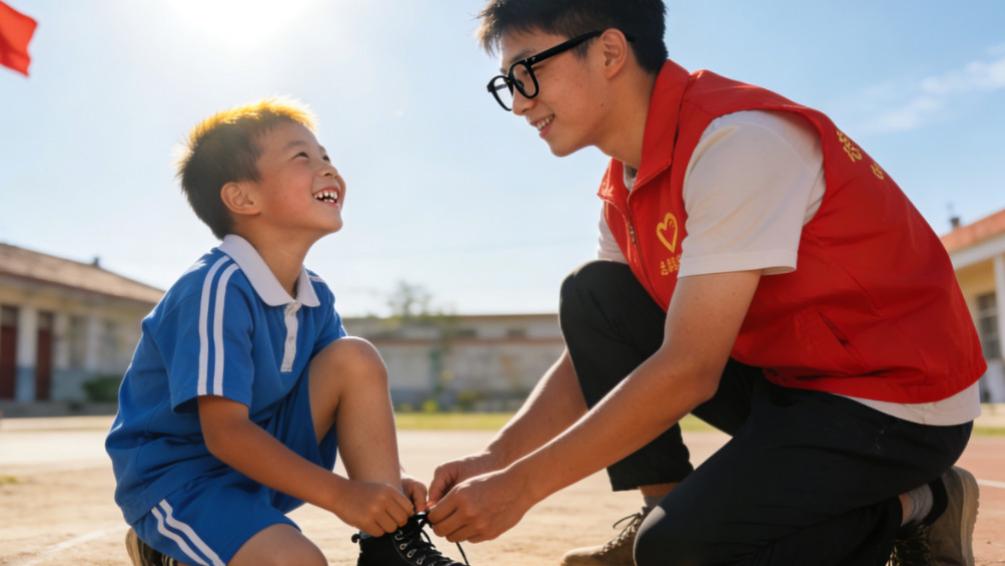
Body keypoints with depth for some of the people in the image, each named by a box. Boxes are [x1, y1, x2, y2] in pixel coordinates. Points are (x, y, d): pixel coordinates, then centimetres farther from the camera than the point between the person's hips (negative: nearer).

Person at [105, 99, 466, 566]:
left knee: (355, 359, -10)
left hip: (256, 459, 8)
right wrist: (340, 495, -32)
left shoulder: (315, 296, 1)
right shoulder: (218, 287, -24)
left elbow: (353, 399, 4)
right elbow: (224, 432, -28)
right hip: (174, 474, -7)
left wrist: (386, 481, -14)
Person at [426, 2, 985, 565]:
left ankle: (915, 509, 0)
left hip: (896, 399, -8)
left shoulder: (736, 140, -25)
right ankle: (666, 512, 3)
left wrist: (520, 486, -23)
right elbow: (594, 348, 5)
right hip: (782, 376, 8)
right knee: (593, 295, -1)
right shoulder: (627, 189, 4)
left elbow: (688, 370, -28)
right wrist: (497, 457, -10)